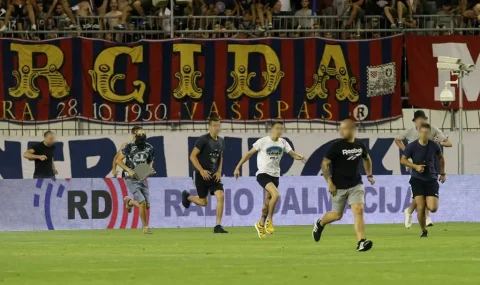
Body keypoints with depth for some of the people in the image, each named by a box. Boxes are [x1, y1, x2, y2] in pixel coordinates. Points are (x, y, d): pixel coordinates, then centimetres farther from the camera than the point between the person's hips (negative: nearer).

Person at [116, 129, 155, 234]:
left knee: (147, 206, 4)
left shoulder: (149, 148, 4)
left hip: (143, 179, 5)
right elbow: (118, 160, -6)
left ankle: (129, 202, 35)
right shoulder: (129, 146, -10)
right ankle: (145, 227, -3)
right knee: (142, 202, -18)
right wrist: (129, 170, -17)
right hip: (132, 179, -5)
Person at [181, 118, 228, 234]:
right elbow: (192, 156, -15)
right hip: (202, 175, -5)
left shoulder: (221, 141, 7)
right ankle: (187, 197, 38)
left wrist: (219, 171, 6)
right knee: (203, 202, 5)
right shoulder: (203, 140, -14)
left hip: (214, 175, 5)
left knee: (221, 196, -14)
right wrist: (202, 171, -20)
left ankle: (218, 226, -9)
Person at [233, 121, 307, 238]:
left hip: (275, 175, 5)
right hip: (263, 174, -5)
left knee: (268, 203, 11)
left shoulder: (283, 142, 4)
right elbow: (249, 154, -3)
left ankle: (261, 225, 32)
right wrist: (238, 167, -4)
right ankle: (269, 221, -11)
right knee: (276, 194, -26)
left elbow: (292, 153, 0)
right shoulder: (263, 141, -9)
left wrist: (301, 158, -23)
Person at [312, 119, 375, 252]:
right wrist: (329, 182, -15)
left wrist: (369, 175, 16)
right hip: (339, 186, -2)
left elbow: (367, 159, 23)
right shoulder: (336, 146, -12)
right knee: (337, 215, 9)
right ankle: (320, 224, 41)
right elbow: (325, 164, -9)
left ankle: (361, 242, -20)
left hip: (356, 185, 3)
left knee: (358, 211, -15)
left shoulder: (360, 145, 1)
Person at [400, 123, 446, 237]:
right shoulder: (412, 146, -7)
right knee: (420, 208, -11)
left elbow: (441, 158, 16)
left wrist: (442, 174, 17)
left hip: (431, 179, 1)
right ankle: (424, 231, 9)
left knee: (433, 208, -11)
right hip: (417, 179, -1)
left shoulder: (434, 146, -3)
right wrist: (415, 166, -15)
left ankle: (427, 202, 28)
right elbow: (403, 160, 0)